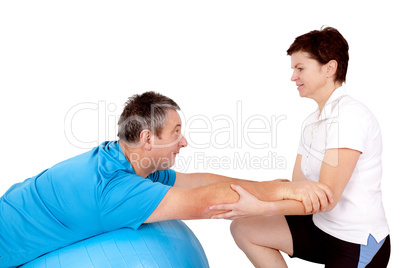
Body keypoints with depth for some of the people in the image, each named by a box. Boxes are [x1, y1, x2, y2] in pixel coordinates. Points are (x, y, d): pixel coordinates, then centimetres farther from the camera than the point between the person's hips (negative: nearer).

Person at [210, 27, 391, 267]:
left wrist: (262, 208, -33)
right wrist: (251, 197, -6)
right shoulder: (312, 122, 7)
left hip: (358, 246, -8)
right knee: (243, 228, 3)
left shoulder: (350, 115, -21)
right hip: (322, 227, 8)